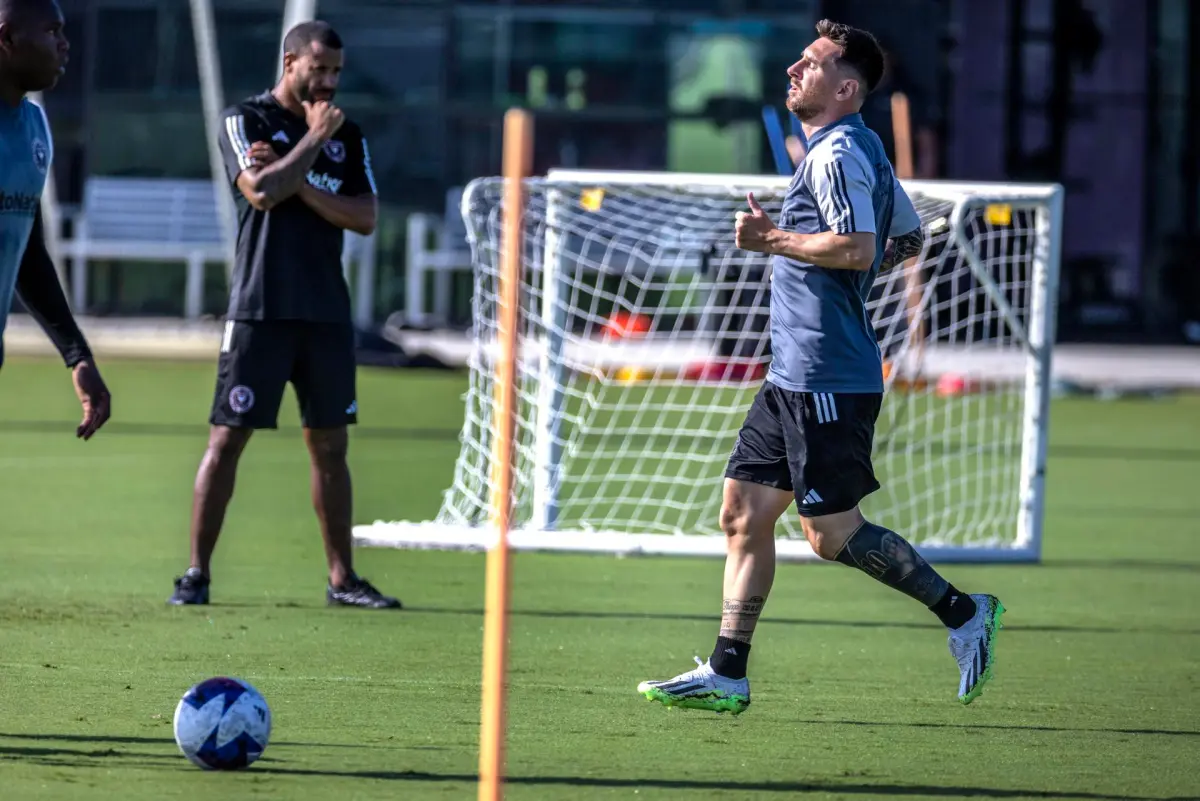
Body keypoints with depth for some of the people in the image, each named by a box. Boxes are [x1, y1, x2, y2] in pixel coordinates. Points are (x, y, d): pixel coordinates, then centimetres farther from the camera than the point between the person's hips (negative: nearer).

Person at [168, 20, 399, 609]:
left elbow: (364, 218, 2)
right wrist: (313, 140, -10)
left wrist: (298, 183, -9)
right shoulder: (245, 120, -1)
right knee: (228, 437, -6)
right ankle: (196, 573, -3)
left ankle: (342, 578, 12)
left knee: (330, 443, 7)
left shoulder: (347, 135, 13)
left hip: (327, 312, 5)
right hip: (260, 310, -5)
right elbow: (262, 190, -18)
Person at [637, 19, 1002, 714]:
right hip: (795, 376, 10)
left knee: (833, 533, -7)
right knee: (744, 513, 8)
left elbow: (858, 247, -27)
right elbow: (908, 238, 26)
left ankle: (963, 612, 3)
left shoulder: (838, 153, -14)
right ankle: (726, 676, 9)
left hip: (829, 382, -10)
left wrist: (774, 240, -17)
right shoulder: (861, 149, 16)